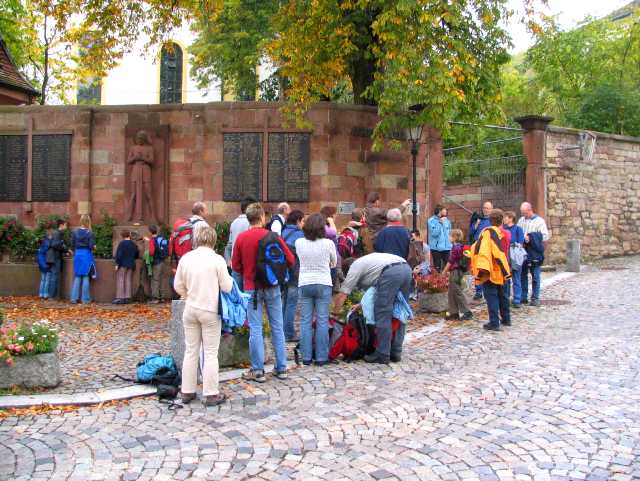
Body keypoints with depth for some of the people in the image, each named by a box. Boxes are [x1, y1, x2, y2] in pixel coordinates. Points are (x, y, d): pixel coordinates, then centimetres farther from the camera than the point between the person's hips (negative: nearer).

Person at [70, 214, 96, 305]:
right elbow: (92, 246, -13)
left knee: (77, 277, 11)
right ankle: (85, 299, 6)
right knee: (86, 277, 2)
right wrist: (94, 247, 8)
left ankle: (74, 298, 11)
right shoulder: (90, 233, -9)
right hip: (87, 256, -3)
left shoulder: (75, 232, 2)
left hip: (77, 255, 3)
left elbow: (72, 245, 5)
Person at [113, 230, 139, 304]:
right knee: (128, 281, 7)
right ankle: (127, 297, 7)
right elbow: (137, 255, 17)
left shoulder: (122, 243, -11)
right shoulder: (134, 244, 7)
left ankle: (120, 297, -6)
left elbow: (119, 254, -14)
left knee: (120, 281, -2)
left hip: (122, 265, -5)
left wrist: (117, 264, -9)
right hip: (131, 265, 5)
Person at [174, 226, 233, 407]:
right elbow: (227, 287, -9)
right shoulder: (217, 259, -13)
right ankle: (211, 394, 7)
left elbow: (178, 286, 6)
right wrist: (229, 278, 11)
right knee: (211, 353, 4)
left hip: (190, 310, 4)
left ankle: (187, 391, 19)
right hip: (210, 310, -4)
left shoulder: (185, 258, -2)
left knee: (190, 351, 13)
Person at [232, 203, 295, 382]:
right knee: (277, 327, 10)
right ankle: (281, 368, 16)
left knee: (255, 329, 4)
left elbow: (235, 266, 0)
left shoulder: (241, 238, -5)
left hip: (252, 288, -1)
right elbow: (290, 260, -2)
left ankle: (258, 370, 6)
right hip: (272, 287, 1)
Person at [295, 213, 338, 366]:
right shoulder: (328, 243, -8)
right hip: (323, 284, -1)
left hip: (304, 284, 2)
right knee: (322, 321, 4)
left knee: (305, 321, 7)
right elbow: (334, 263, 7)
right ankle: (321, 357, 6)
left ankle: (306, 356, 8)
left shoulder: (299, 243, -4)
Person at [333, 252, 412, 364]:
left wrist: (334, 314, 20)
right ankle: (396, 352, 21)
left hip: (391, 272, -8)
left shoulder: (354, 267, 15)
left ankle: (382, 355, 2)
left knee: (382, 314, -1)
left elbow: (342, 295, 13)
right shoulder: (365, 261, 38)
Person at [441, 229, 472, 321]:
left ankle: (467, 312, -2)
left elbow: (450, 261, -15)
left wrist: (444, 271, -4)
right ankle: (454, 313, 17)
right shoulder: (460, 247, 12)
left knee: (458, 292, -5)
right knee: (451, 293, 13)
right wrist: (449, 271, 20)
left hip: (455, 272, -10)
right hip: (458, 271, 10)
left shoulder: (456, 247, -16)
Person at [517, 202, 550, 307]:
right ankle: (523, 297, 14)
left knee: (535, 276, 0)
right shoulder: (521, 220, 13)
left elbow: (545, 237, -5)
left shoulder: (539, 221, -1)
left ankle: (535, 298, 6)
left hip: (534, 253, -4)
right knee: (522, 275, 7)